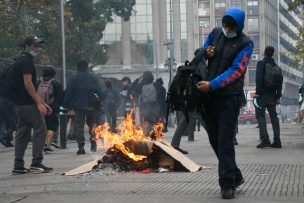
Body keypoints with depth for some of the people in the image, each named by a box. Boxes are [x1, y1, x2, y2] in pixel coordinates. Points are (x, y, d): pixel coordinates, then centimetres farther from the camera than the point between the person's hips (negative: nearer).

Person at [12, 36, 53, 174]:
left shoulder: (20, 61, 22)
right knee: (40, 130, -5)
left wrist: (43, 103, 23)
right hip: (28, 104, -10)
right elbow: (28, 83, -19)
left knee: (22, 134, 9)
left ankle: (18, 166, 8)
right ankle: (36, 163, -6)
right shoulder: (27, 61, -9)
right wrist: (39, 103, -20)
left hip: (20, 104, 10)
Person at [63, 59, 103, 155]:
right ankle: (93, 143, 5)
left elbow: (68, 93, -4)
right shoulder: (93, 79, 5)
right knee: (92, 124, 16)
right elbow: (100, 92, 3)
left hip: (78, 106, -1)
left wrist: (66, 105, 1)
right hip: (91, 106, 1)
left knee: (79, 125, 3)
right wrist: (99, 102, 11)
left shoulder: (74, 79, -1)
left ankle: (81, 146, -3)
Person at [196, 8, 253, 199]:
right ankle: (235, 176, 26)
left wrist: (212, 85, -23)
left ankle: (228, 184, -3)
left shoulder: (245, 43, -6)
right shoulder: (216, 33, 9)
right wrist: (206, 54, -3)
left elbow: (235, 71, -14)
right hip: (210, 96, 6)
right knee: (215, 139, 11)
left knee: (225, 141, -9)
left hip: (230, 96, -6)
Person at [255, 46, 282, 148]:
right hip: (272, 96, 6)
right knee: (273, 116, 9)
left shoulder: (261, 63, -6)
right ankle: (277, 141, 6)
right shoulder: (275, 66, 13)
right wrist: (278, 96, 16)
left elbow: (259, 78, -17)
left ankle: (265, 140, -16)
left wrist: (257, 92, -15)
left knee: (260, 116, -4)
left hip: (262, 95, -6)